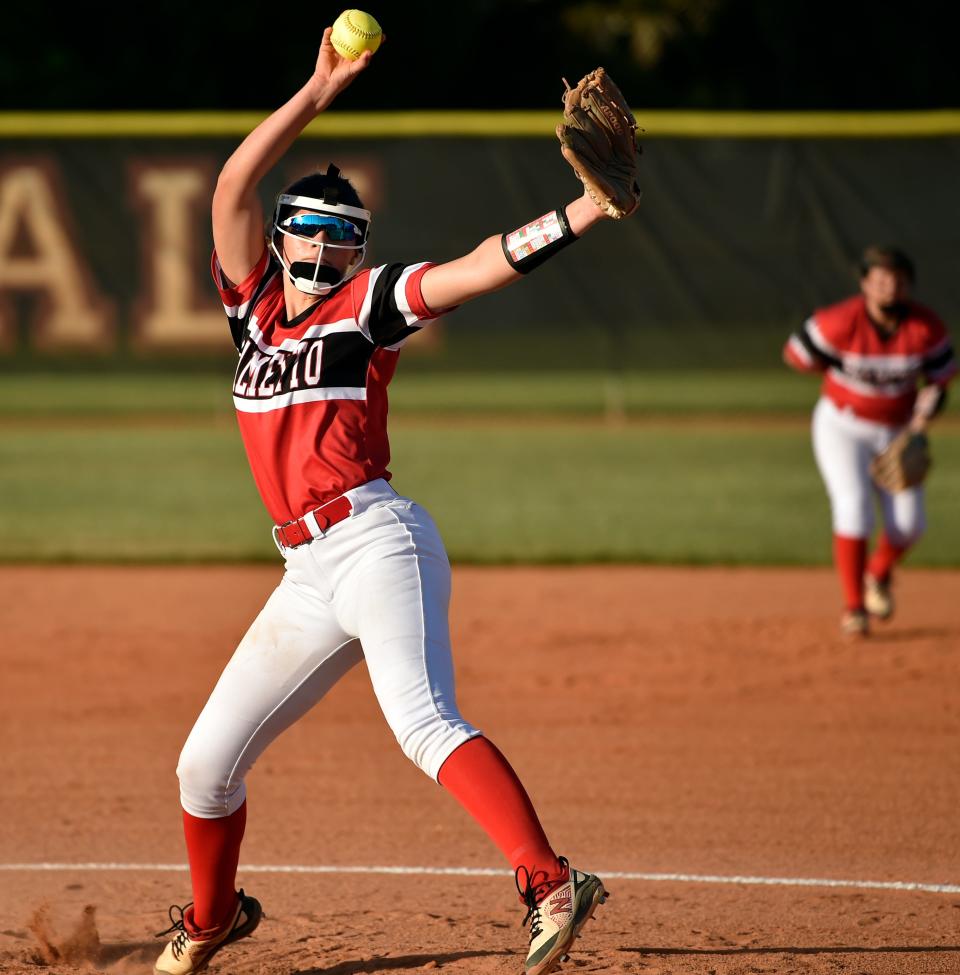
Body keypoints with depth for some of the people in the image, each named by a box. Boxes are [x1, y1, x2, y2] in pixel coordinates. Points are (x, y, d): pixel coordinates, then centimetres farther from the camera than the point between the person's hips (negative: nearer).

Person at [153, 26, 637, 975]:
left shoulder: (365, 303, 4)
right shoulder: (255, 303, 17)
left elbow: (479, 267, -7)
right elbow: (233, 188, 6)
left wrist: (587, 211, -20)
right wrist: (319, 90, 2)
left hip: (376, 541, -6)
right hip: (307, 575, 6)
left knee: (423, 723, -28)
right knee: (206, 763, 12)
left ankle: (551, 887, -38)